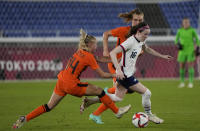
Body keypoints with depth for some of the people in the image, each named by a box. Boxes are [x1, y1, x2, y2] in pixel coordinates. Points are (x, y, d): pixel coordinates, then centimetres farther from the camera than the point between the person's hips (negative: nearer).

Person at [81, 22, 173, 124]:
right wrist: (118, 69, -37)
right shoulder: (130, 42, -24)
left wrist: (162, 56, 29)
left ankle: (90, 101, 21)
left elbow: (148, 49, 28)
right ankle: (149, 115, 17)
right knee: (146, 93, -4)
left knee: (118, 98, 18)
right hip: (125, 74, -10)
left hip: (128, 73, 10)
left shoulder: (141, 41, 4)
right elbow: (113, 53, -30)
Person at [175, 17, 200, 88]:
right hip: (182, 51, 3)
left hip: (190, 51, -3)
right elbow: (176, 40, 9)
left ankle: (191, 82, -3)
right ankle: (182, 82, 14)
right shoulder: (180, 31, 2)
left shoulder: (192, 30, -4)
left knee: (190, 66, -8)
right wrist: (178, 44, -13)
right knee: (181, 66, 2)